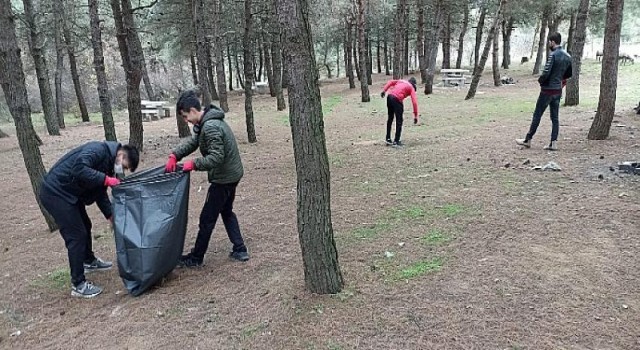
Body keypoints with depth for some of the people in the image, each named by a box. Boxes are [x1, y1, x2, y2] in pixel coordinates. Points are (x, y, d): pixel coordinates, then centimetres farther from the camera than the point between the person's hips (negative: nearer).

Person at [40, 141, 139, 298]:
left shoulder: (108, 162, 8)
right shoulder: (99, 150, -20)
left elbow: (100, 194, 12)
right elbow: (79, 169, -37)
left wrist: (111, 216, 5)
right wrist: (106, 179, -31)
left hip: (69, 193, 10)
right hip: (55, 192, -10)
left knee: (85, 226, 24)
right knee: (76, 235, -8)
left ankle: (89, 261, 48)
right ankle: (78, 285, 3)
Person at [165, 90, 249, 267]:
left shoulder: (210, 127, -25)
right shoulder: (206, 123, 8)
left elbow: (216, 158, -30)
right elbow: (192, 142, 11)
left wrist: (193, 164, -20)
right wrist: (174, 155, -4)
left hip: (223, 178, -10)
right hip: (231, 174, 10)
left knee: (207, 218, 3)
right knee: (227, 212, 23)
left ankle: (196, 258, 18)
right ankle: (240, 250, 26)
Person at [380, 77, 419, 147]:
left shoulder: (401, 81, 27)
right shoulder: (411, 88, 12)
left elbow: (390, 82, 12)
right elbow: (414, 102, 3)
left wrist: (384, 90, 5)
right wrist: (415, 116, 3)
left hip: (389, 97, 6)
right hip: (397, 100, -6)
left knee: (390, 118, 19)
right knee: (399, 121, 4)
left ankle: (388, 138, 25)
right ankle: (396, 141, 4)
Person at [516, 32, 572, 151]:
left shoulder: (553, 55, -16)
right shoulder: (567, 56, 9)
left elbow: (546, 72, -22)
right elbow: (569, 74, 18)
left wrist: (540, 80, -4)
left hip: (548, 90, -7)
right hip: (558, 90, 7)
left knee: (537, 115, 2)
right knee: (555, 117, 8)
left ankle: (528, 140, 10)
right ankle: (553, 143, 6)